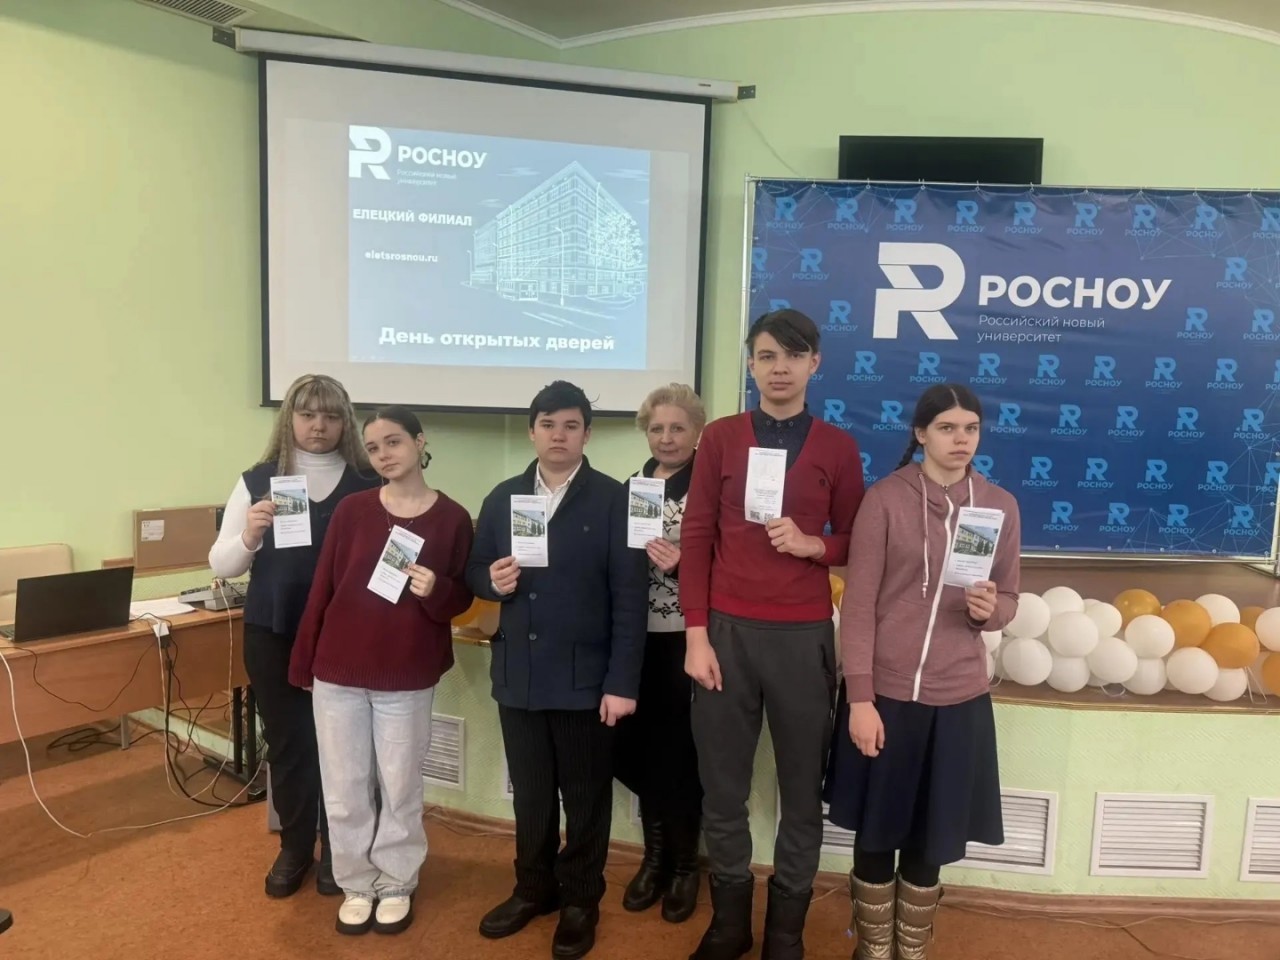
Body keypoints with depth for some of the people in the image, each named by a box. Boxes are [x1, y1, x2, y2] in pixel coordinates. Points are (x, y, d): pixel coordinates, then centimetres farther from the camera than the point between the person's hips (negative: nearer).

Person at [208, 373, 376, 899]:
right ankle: (294, 847, 33)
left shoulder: (368, 484, -3)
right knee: (286, 743, 13)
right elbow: (221, 565, -1)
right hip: (273, 634, 2)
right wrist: (250, 534, -21)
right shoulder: (258, 480, 0)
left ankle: (337, 850, 29)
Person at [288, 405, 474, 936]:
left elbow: (462, 598, 2)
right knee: (344, 788, 11)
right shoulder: (351, 510, -2)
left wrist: (436, 590, -20)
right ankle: (356, 884, 31)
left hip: (407, 677, -1)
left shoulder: (452, 518, -6)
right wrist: (303, 664, 4)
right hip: (338, 671, 2)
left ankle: (397, 884, 32)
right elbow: (323, 588, 2)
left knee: (400, 787, 11)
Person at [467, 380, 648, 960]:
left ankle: (580, 901, 31)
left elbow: (629, 598, -10)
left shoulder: (613, 500, -7)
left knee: (586, 797, 12)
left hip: (585, 676, -4)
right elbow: (474, 572, 14)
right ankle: (533, 888, 38)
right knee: (529, 793, 18)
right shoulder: (503, 497, 8)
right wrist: (492, 580, -11)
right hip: (518, 674, 4)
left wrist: (622, 682, -14)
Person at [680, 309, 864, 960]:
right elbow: (696, 539, 2)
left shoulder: (838, 447, 5)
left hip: (804, 636, 0)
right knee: (722, 790, 10)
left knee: (802, 792, 10)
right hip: (728, 631, 0)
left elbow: (854, 544, 10)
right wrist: (696, 634, -5)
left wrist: (811, 545, -12)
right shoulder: (720, 438, 4)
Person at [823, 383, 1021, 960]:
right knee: (877, 831, 11)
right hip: (885, 692, -2)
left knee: (931, 839, 15)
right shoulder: (885, 499, -7)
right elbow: (858, 604, -8)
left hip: (958, 697, 3)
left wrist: (989, 610, -12)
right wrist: (859, 698, -12)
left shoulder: (1001, 506, 3)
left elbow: (1008, 600, 12)